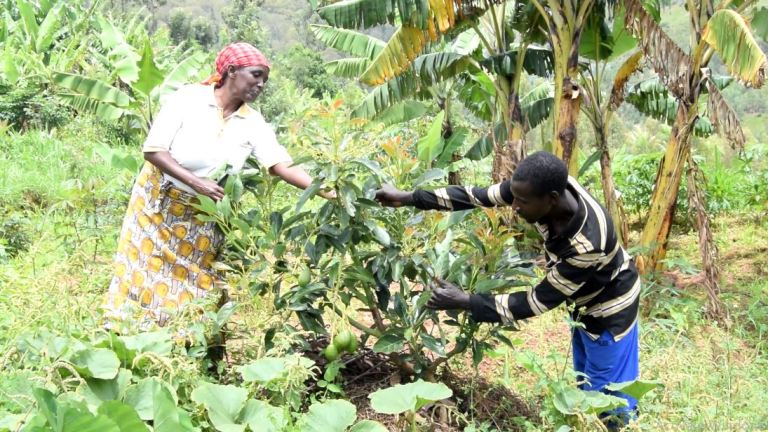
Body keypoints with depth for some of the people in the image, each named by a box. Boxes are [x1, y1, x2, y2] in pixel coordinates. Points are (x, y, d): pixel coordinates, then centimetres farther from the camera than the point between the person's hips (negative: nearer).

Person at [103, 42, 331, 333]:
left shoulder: (253, 123, -6)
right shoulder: (188, 99, -15)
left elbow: (283, 166, -16)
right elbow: (153, 150, -19)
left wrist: (327, 191, -31)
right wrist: (196, 182, -30)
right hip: (159, 203, -3)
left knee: (194, 287, 6)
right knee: (144, 278, 4)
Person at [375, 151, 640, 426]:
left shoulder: (586, 245, -43)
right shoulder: (546, 187, -26)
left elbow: (539, 301, -32)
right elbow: (477, 196, -15)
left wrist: (465, 301, -31)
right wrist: (409, 198, -16)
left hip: (608, 309, -7)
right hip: (585, 301, 7)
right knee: (586, 381, 26)